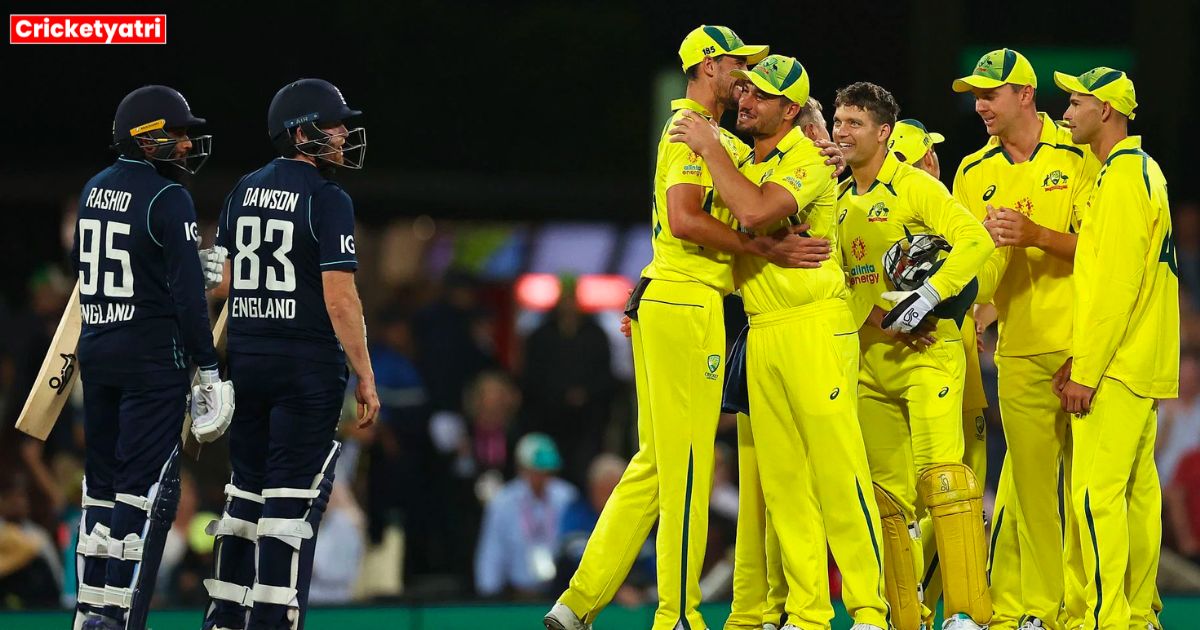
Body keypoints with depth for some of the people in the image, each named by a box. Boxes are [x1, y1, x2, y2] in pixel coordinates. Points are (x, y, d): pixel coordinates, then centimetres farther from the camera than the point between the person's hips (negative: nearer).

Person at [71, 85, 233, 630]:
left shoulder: (94, 191, 9)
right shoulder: (168, 200, -14)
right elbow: (186, 292, -18)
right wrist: (207, 363, -11)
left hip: (96, 354, 7)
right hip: (152, 360, -7)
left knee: (102, 481, 13)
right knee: (145, 486, -5)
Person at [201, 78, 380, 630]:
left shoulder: (244, 191, 9)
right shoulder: (328, 200, -11)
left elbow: (221, 283, 12)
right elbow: (340, 298, -15)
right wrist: (365, 377, -11)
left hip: (245, 359, 7)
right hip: (308, 365, -7)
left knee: (247, 489, 15)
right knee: (292, 497, -3)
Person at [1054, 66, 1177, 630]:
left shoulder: (1122, 176, -14)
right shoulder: (1143, 170, 17)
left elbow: (1116, 282, -20)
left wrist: (1086, 370, -19)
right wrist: (1079, 357, 18)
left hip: (1116, 369, -10)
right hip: (1140, 366, 10)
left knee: (1096, 493, -12)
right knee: (1137, 491, 10)